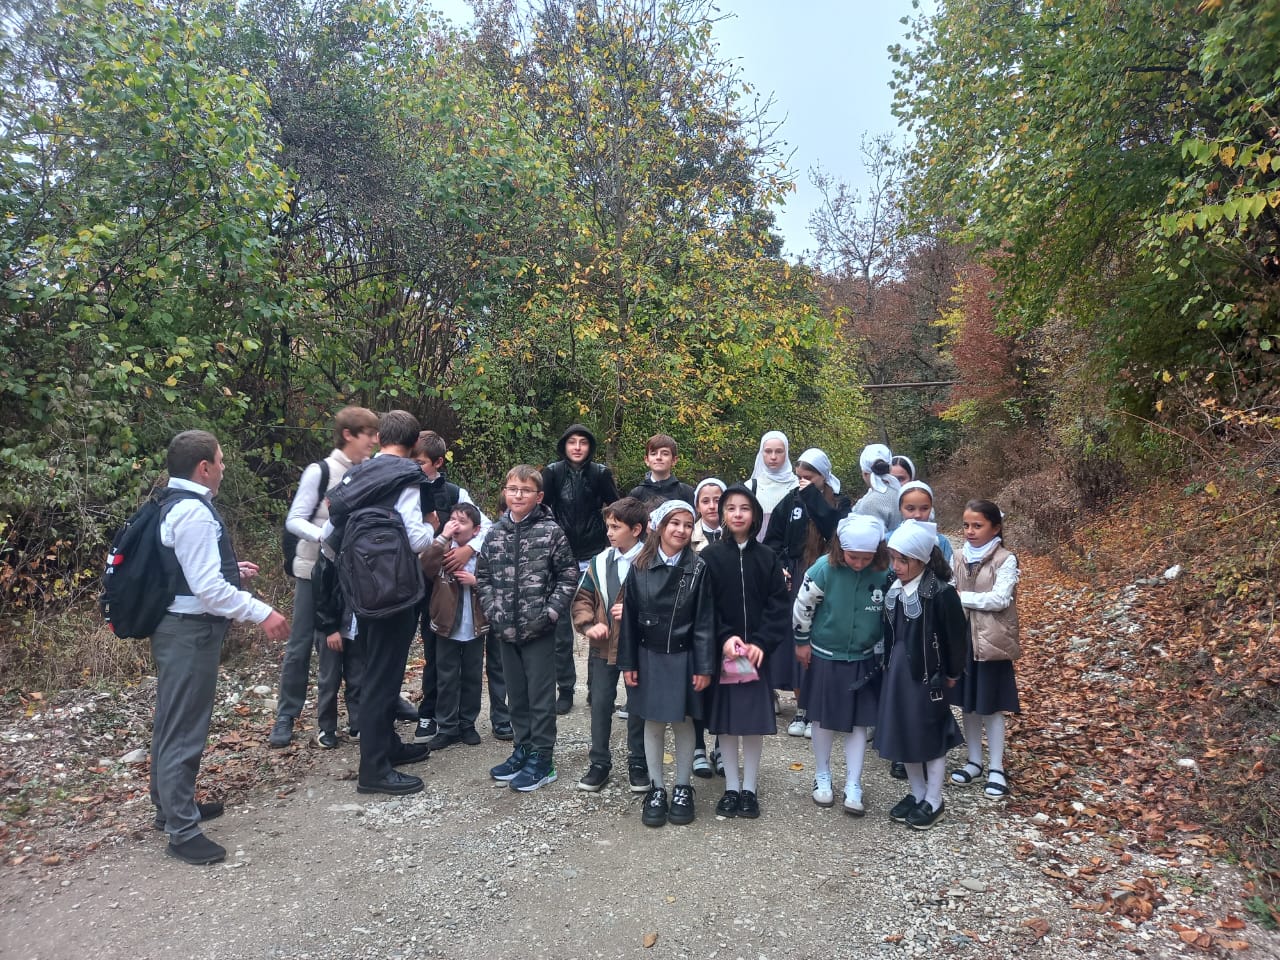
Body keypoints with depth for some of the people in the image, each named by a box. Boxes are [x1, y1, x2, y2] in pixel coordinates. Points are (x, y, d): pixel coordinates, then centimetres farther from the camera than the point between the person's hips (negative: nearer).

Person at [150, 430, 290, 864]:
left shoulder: (175, 505, 11)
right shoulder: (194, 512, -22)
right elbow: (208, 588, -26)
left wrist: (230, 569, 21)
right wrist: (262, 613, -23)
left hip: (177, 627, 11)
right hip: (190, 631, -11)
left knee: (173, 724, 22)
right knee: (185, 730, -1)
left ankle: (173, 806, 38)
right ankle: (182, 832, 10)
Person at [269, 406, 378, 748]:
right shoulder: (320, 471, -12)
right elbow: (294, 520, -12)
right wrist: (328, 537, -28)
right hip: (315, 569, -4)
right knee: (301, 643, 3)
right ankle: (286, 717, 15)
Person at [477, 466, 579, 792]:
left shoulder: (551, 531, -7)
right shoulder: (495, 533, 6)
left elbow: (569, 576, -5)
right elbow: (483, 576, 13)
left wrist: (550, 613, -11)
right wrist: (493, 610, 1)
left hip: (539, 630, -5)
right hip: (506, 629, 5)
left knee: (541, 695, 3)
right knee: (516, 694, 16)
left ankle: (542, 759, 15)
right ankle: (523, 749, 31)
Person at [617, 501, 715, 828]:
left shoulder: (698, 568, -7)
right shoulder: (640, 567, -4)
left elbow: (704, 621, -6)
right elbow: (629, 617, 0)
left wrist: (704, 666, -9)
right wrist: (628, 663, -1)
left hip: (683, 658, -1)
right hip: (649, 657, 1)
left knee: (682, 723, 9)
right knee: (653, 724, 10)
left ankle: (682, 788, 25)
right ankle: (656, 788, 24)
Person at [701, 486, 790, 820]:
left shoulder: (767, 558, 3)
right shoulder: (710, 557, -1)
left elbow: (779, 606, -2)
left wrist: (760, 643, -14)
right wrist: (725, 638, -19)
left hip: (757, 651, 1)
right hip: (721, 651, -1)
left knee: (754, 720, 5)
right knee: (726, 721, 7)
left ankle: (750, 788, 21)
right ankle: (731, 788, 21)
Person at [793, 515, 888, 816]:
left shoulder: (883, 574, -15)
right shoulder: (825, 569, -21)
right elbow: (802, 605, -9)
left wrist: (881, 652, 7)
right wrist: (802, 642, 0)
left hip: (864, 660, 1)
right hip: (825, 657, -1)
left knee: (859, 723, 7)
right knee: (823, 719, 12)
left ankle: (853, 786, 20)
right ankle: (822, 777, 31)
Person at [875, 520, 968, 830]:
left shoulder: (941, 593, -18)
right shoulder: (894, 589, 1)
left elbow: (956, 635, -11)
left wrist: (952, 673, -3)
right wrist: (889, 665, 9)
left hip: (927, 675, -6)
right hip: (897, 674, 7)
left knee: (931, 736, 8)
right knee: (903, 734, 15)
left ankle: (933, 802, 24)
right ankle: (917, 794, 33)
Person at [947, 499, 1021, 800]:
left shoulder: (1006, 560, -9)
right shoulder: (958, 559, 6)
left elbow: (1000, 599, -18)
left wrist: (961, 597, -15)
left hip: (991, 641, -5)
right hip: (961, 639, 5)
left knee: (992, 705, 5)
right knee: (967, 703, 13)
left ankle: (996, 767, 18)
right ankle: (974, 761, 27)